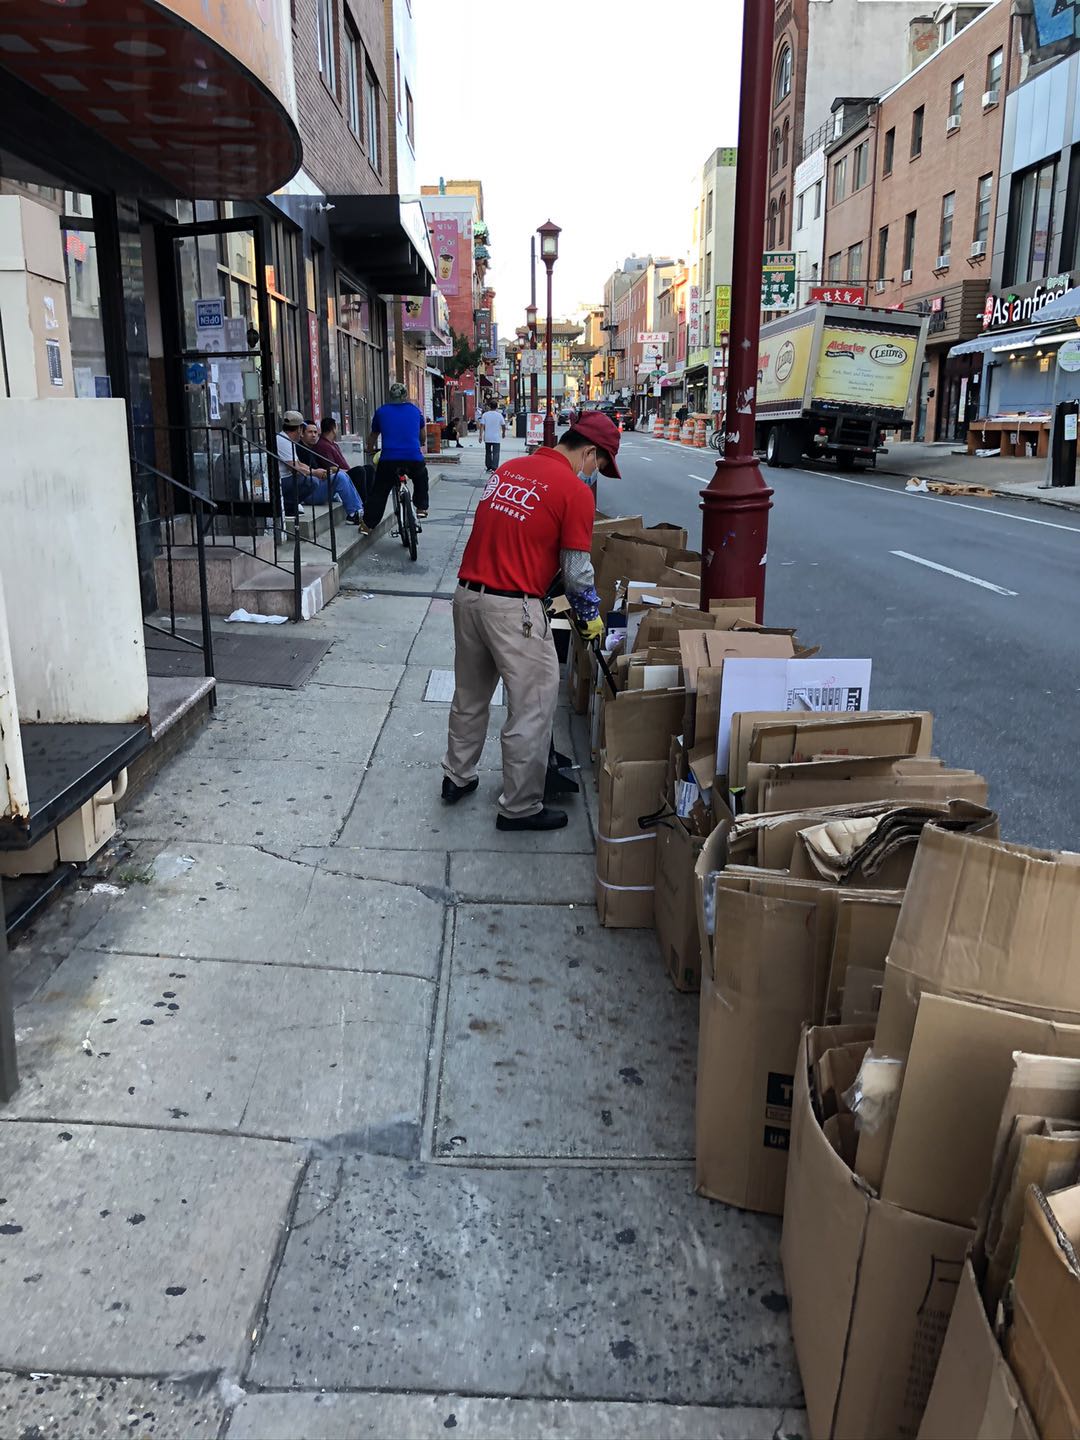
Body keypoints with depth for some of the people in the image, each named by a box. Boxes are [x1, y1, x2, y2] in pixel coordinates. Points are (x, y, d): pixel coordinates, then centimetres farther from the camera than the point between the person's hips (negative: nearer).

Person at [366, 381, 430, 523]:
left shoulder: (381, 411, 12)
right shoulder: (415, 410, 16)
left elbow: (373, 438, 25)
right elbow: (422, 436, 34)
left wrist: (370, 450, 47)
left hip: (388, 459, -1)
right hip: (414, 458, 1)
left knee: (379, 492, 11)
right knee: (421, 479, 32)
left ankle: (368, 523, 6)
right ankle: (421, 508, 28)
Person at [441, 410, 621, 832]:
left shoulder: (509, 468, 12)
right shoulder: (575, 490, -10)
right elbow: (576, 569, -8)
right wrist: (591, 615, 9)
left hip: (467, 594, 8)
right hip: (513, 610, -8)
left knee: (469, 696, 23)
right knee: (532, 710, 5)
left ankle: (457, 778, 37)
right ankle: (520, 808, 13)